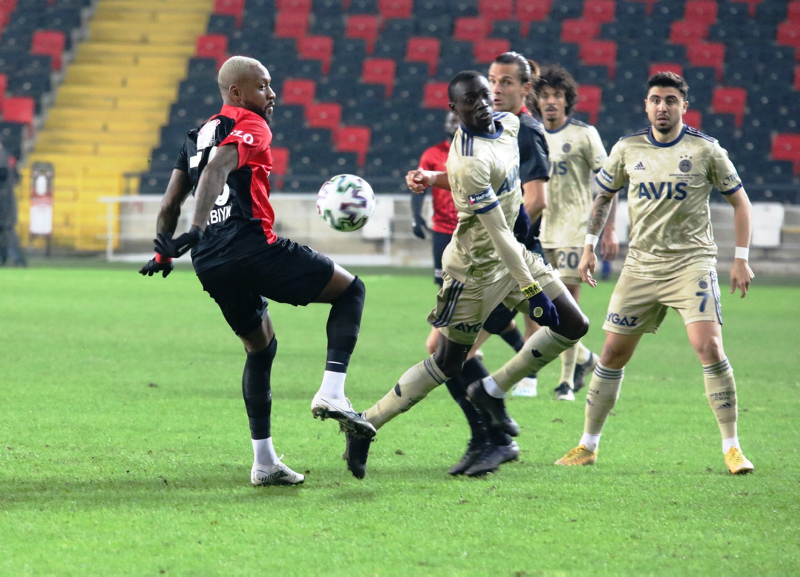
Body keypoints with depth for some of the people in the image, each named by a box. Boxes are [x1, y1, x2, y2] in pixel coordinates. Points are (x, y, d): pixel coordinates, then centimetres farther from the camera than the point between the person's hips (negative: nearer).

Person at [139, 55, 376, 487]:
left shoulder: (198, 135, 23)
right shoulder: (251, 126, -1)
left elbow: (170, 205, 22)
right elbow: (218, 168, -20)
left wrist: (164, 252, 32)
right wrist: (197, 230, -30)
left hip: (210, 265, 8)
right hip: (251, 248, -8)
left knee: (261, 347, 24)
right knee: (350, 290, 8)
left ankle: (264, 463, 20)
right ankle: (331, 394, -11)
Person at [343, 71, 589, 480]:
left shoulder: (507, 124, -3)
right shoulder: (470, 163, -29)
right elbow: (498, 234, -28)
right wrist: (530, 289, -26)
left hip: (512, 253, 9)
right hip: (475, 267, -9)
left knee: (572, 327, 3)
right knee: (447, 363, -1)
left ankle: (491, 390, 13)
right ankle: (365, 427, 10)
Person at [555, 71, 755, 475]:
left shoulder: (705, 150, -4)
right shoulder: (627, 149, 4)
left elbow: (739, 200, 4)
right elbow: (603, 195, 20)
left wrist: (741, 259, -1)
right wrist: (589, 247, 14)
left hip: (692, 260, -3)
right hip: (641, 263, 3)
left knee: (708, 346, -19)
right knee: (613, 352, 2)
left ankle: (732, 447, -11)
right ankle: (588, 445, 15)